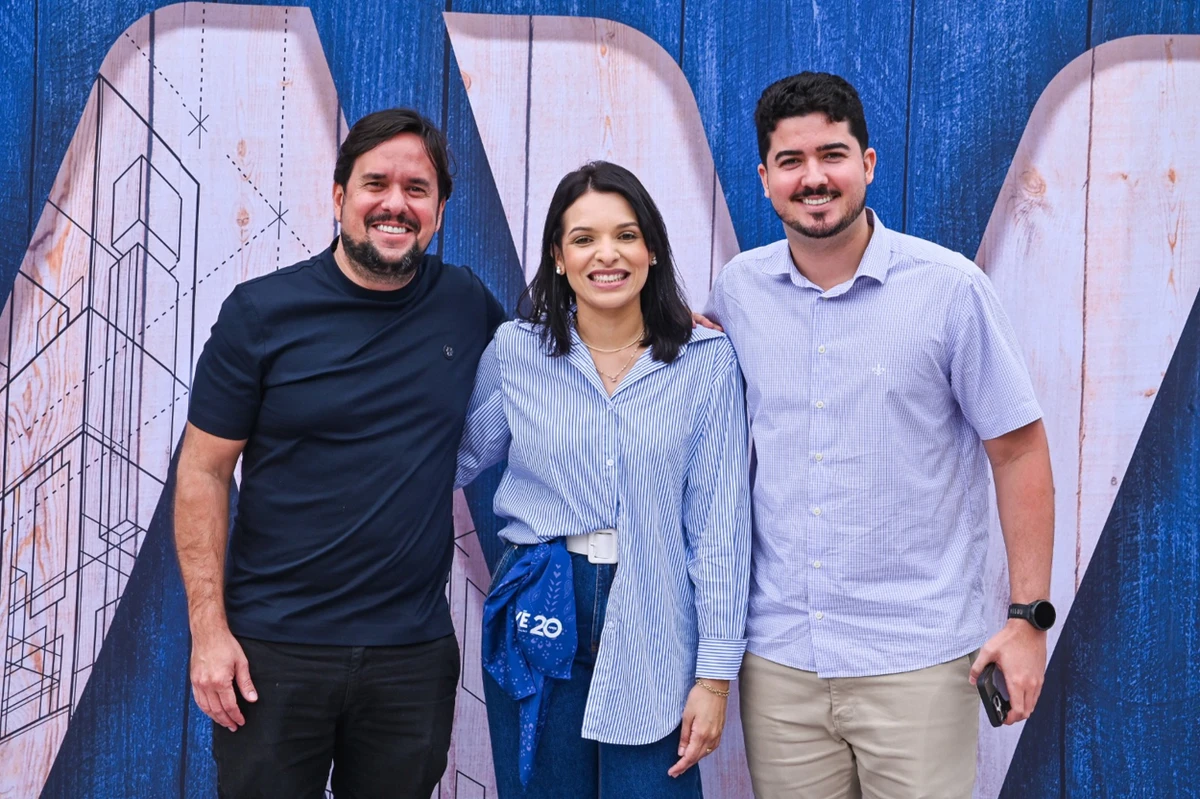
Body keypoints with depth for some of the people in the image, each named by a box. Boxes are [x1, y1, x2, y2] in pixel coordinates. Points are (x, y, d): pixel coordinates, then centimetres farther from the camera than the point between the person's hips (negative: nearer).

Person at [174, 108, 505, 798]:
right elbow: (203, 473, -4)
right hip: (274, 650, -2)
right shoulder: (261, 313, -5)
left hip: (415, 654, 2)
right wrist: (209, 629, -9)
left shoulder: (467, 304, 2)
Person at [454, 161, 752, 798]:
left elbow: (720, 523, -3)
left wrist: (715, 674, -5)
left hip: (654, 632, -1)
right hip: (537, 622, 1)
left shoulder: (707, 360, -4)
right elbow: (455, 458, 11)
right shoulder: (515, 350, -1)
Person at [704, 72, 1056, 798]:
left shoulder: (951, 288, -6)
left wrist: (1030, 617, -7)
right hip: (777, 657, 3)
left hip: (917, 659, -3)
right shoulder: (739, 288, 3)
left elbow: (1019, 452, -3)